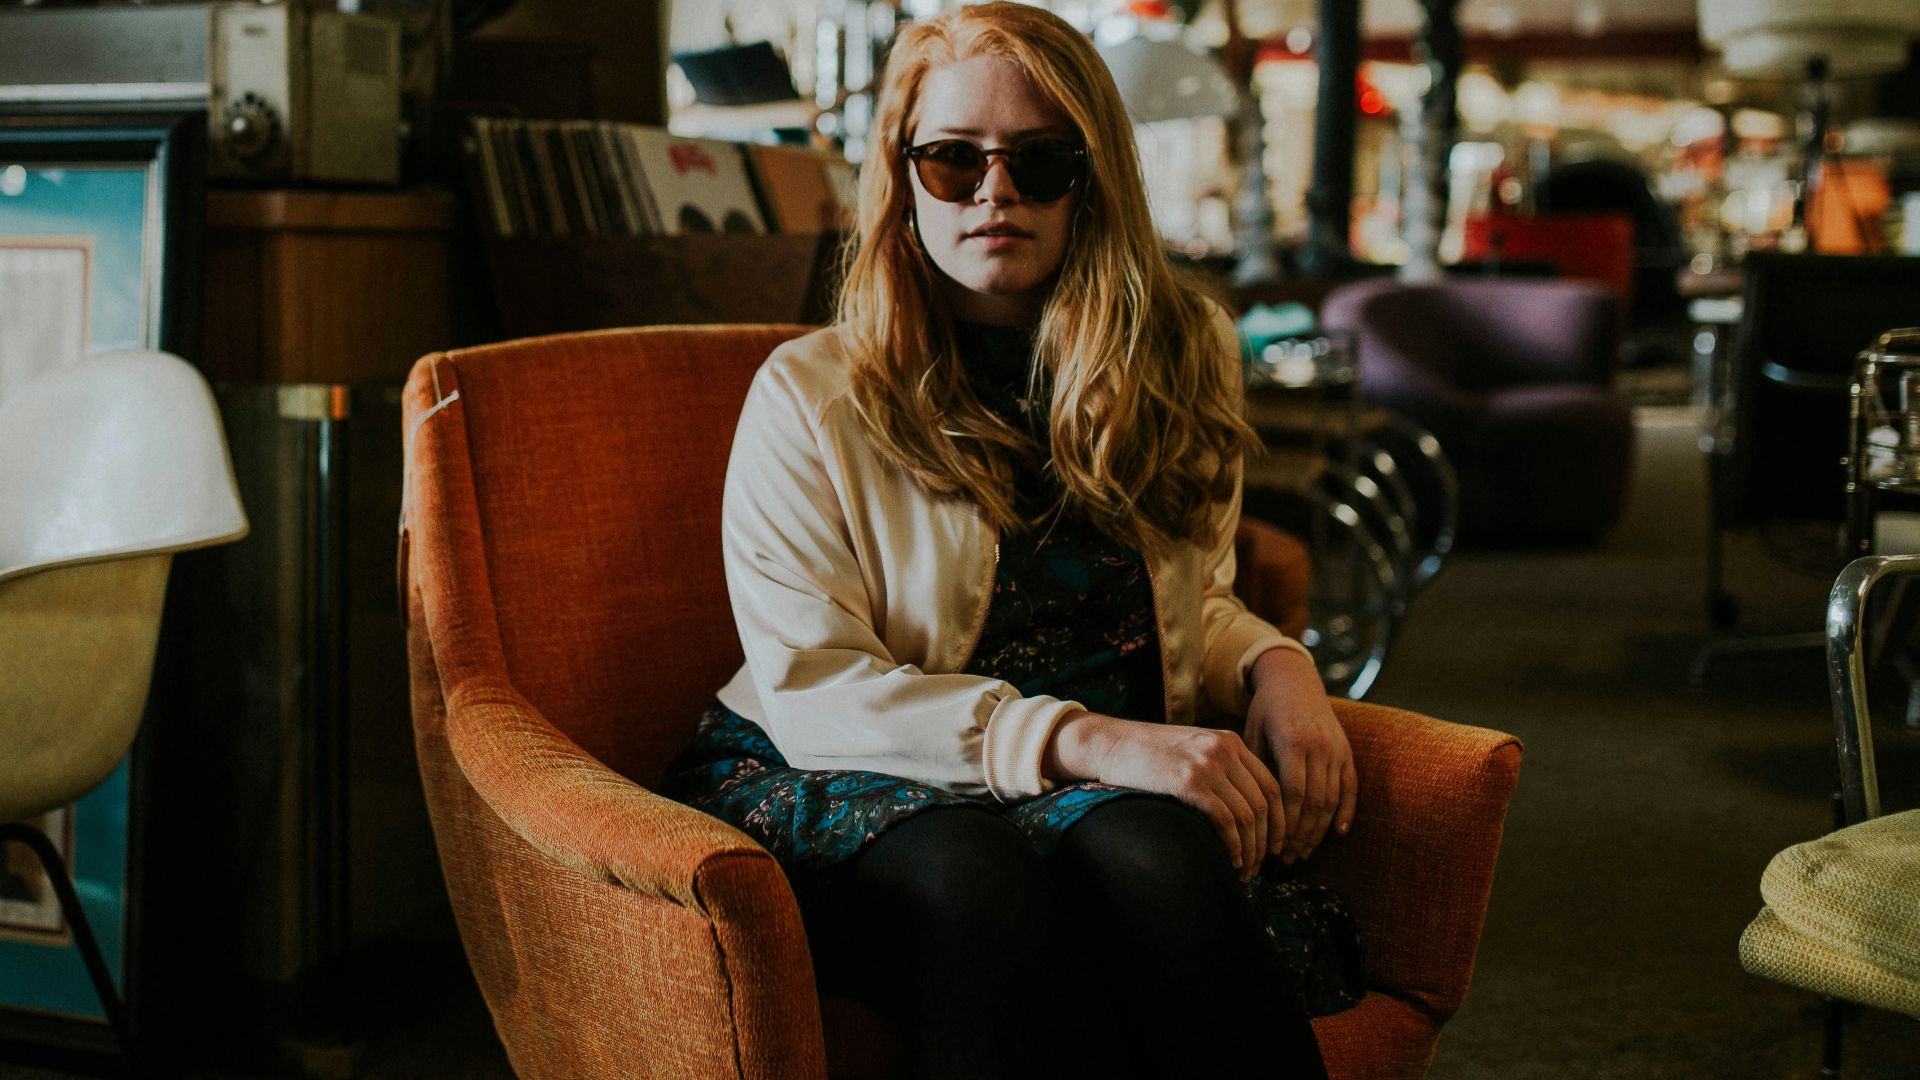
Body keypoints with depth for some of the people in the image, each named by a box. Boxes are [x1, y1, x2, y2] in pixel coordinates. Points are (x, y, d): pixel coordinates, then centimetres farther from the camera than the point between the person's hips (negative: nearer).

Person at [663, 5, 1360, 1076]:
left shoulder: (1176, 356, 13)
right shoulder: (809, 395, -2)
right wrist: (1084, 739, -23)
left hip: (1100, 788, 3)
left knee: (1157, 853, -35)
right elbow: (810, 688, -11)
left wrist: (1275, 664, 1)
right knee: (978, 875, -39)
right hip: (836, 789, -3)